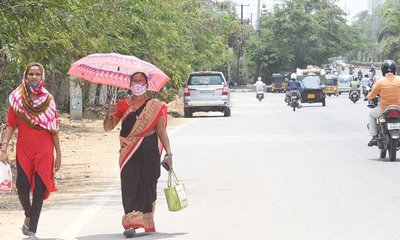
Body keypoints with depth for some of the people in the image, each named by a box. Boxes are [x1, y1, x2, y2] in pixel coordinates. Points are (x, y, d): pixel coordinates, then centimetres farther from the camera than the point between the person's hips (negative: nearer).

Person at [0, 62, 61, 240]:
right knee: (22, 187, -7)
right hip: (23, 150, 0)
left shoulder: (48, 99, 6)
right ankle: (28, 215, 26)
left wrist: (58, 154, 7)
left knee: (39, 190, -3)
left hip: (44, 151, 0)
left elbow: (54, 129, 8)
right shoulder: (17, 98, 4)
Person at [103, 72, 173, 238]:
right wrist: (110, 115, -13)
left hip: (149, 152, 0)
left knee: (148, 186, 4)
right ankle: (131, 224, -13)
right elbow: (108, 127, 8)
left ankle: (147, 221, 17)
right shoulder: (123, 105, 8)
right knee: (130, 186, -9)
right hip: (129, 152, 0)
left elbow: (162, 131, 5)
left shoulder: (155, 106, 5)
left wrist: (168, 153, -3)